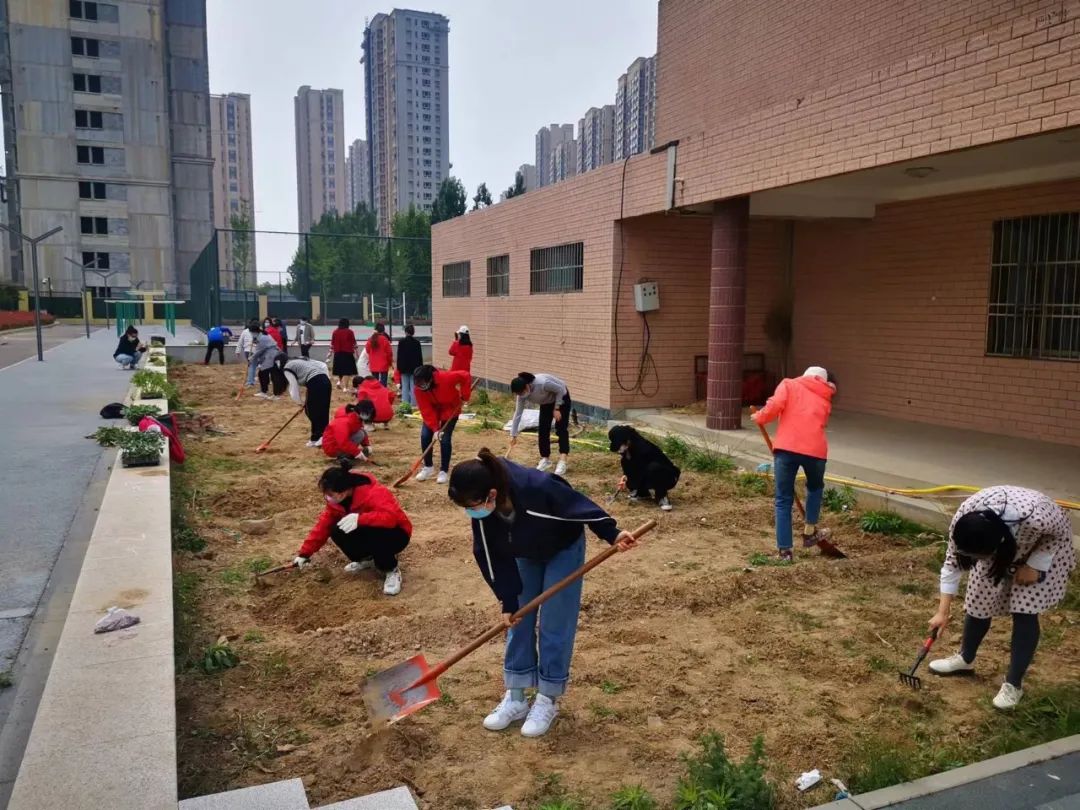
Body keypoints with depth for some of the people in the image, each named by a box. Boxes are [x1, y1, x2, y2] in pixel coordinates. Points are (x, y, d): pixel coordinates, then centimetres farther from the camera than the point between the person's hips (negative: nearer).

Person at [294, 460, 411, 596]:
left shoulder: (373, 493, -33)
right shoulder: (336, 499, -9)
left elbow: (392, 516, -46)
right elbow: (323, 525, -4)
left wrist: (359, 519, -53)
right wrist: (305, 553, -7)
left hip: (396, 535, -7)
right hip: (368, 532, 7)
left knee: (371, 533, -39)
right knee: (337, 532, -18)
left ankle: (391, 570, -14)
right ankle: (367, 558, 8)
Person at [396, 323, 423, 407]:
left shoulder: (401, 342, -4)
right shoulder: (417, 342, -2)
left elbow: (399, 356, -1)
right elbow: (420, 356, 1)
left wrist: (399, 367, 6)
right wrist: (420, 367, 8)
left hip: (404, 367, 0)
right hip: (414, 367, 0)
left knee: (405, 386, 4)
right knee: (413, 386, 3)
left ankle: (405, 403, 2)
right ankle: (413, 403, 2)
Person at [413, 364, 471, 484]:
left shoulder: (445, 378, -36)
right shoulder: (419, 390, -25)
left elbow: (464, 376, -26)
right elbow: (426, 411, -25)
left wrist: (464, 396, -25)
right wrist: (435, 428, -31)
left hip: (450, 409, -3)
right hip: (433, 410, 3)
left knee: (445, 439, -11)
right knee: (425, 436, -7)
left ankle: (444, 471, 2)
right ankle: (428, 467, 12)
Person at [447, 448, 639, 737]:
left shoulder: (536, 487, -43)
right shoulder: (481, 512, -25)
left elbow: (578, 505, -26)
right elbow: (492, 558, -13)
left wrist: (612, 534, -22)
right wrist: (508, 602, -9)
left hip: (563, 550, -4)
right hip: (525, 555, 5)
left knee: (554, 627, -2)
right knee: (518, 622, 6)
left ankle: (547, 700, 15)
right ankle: (515, 699, 19)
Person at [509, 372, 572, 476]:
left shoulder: (542, 383, -42)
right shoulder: (522, 394, -22)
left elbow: (560, 389, -26)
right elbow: (518, 414, -13)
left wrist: (556, 408, -22)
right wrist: (513, 435, -10)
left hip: (561, 397, -6)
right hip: (546, 402, 6)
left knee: (561, 429, -15)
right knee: (543, 430, -2)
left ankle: (562, 463, -23)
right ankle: (545, 459, 12)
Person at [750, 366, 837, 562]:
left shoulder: (789, 384, 16)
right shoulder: (825, 399, 24)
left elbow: (775, 405, -3)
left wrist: (759, 418, 14)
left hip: (786, 447, -2)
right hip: (815, 449, 2)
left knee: (783, 500, 9)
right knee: (815, 488, 32)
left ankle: (785, 550, 10)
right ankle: (809, 533, 35)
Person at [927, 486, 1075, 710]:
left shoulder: (1034, 518, -46)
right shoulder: (962, 520, -33)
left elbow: (1060, 531, -20)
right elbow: (953, 563, -17)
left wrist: (1034, 565, -19)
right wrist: (943, 612, -14)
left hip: (1044, 543, -3)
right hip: (1001, 544, 3)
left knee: (1024, 612, -7)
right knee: (979, 600, 5)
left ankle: (1013, 683, 6)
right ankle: (966, 658, 28)